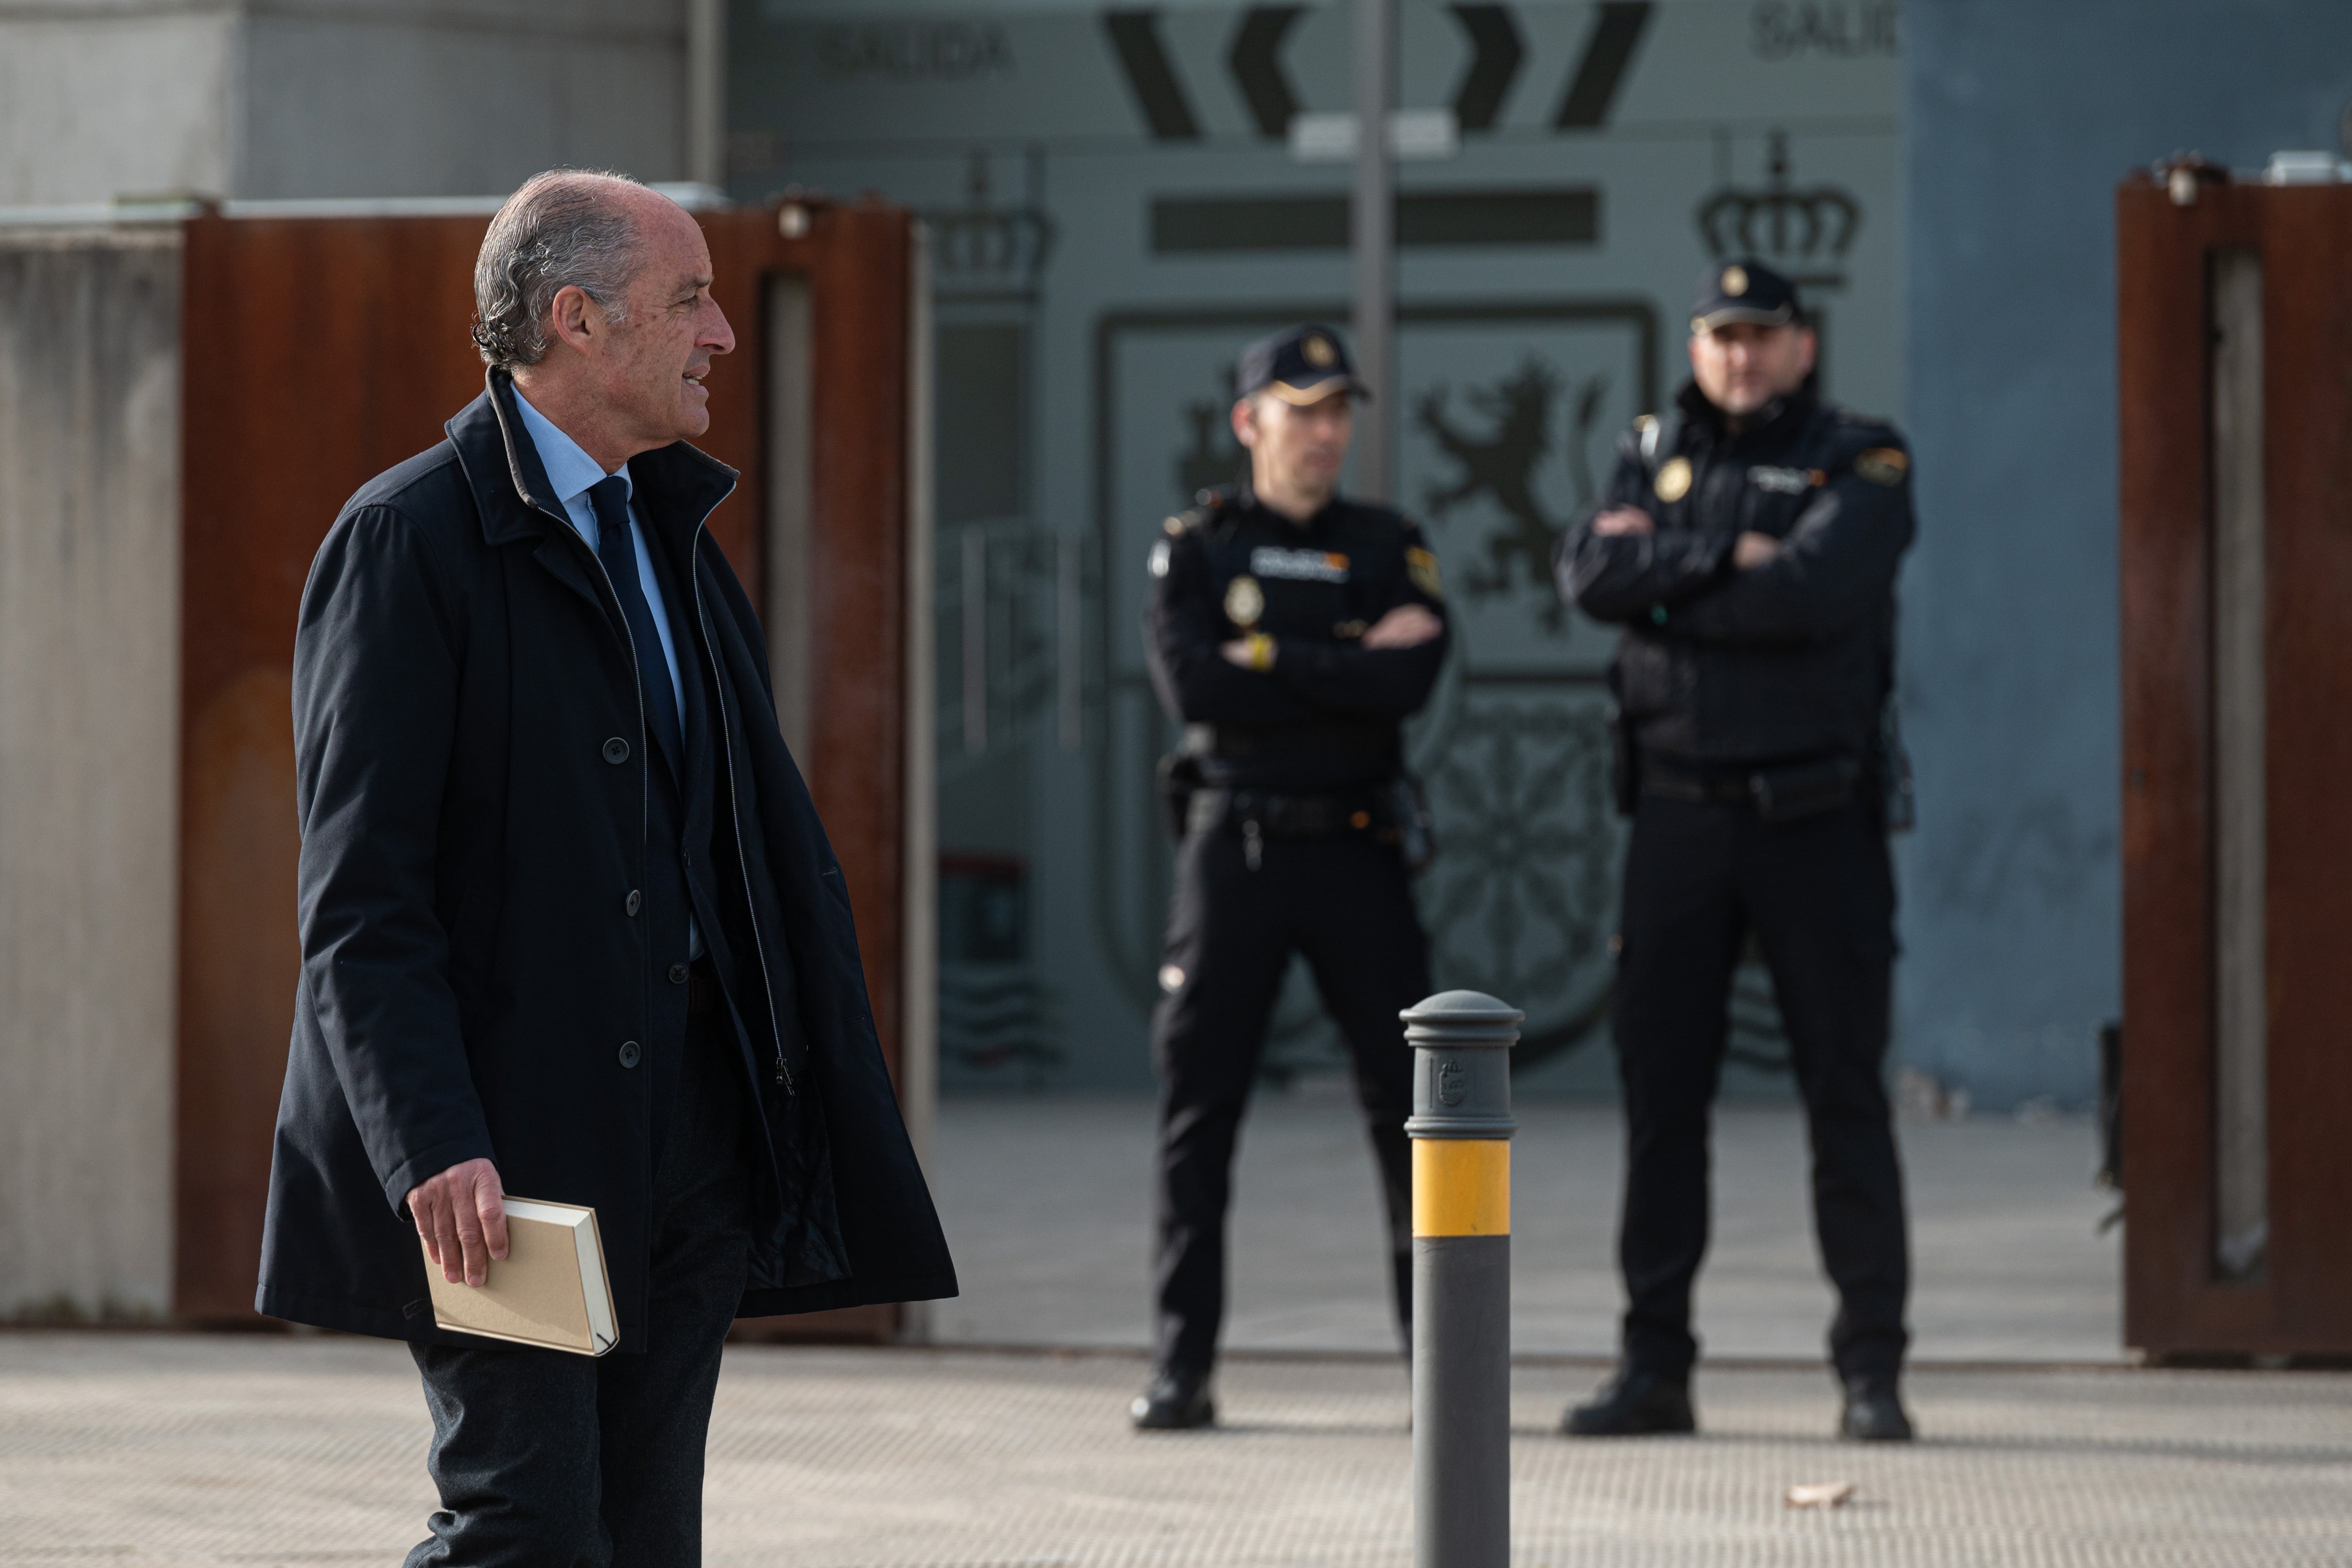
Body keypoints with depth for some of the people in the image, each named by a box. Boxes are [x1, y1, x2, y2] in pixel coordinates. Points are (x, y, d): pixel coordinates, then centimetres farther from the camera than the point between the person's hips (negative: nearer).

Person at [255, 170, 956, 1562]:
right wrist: (434, 1146, -24)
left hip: (696, 1125, 8)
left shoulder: (675, 535, 17)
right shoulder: (410, 542, -9)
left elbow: (767, 828, 20)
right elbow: (361, 899, -15)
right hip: (509, 1145, -8)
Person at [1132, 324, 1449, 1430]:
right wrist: (1350, 666, -11)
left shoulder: (1389, 549, 8)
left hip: (1355, 851, 1)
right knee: (1198, 1101, -1)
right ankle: (1181, 1367, 3)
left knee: (1408, 1099, -1)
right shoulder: (1195, 550, 6)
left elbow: (1409, 683, -11)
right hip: (1233, 848, -1)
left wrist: (1269, 660, -12)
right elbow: (1191, 688, -12)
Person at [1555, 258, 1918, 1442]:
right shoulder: (1655, 454, 13)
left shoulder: (1861, 463, 0)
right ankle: (1655, 1366, 9)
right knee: (1660, 1088, 3)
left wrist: (1661, 579, -9)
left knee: (1845, 1090, -2)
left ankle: (1872, 1370, 3)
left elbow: (1813, 591, -18)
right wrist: (1722, 557, -13)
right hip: (1680, 810, 3)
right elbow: (1588, 575, -5)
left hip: (1814, 814, -3)